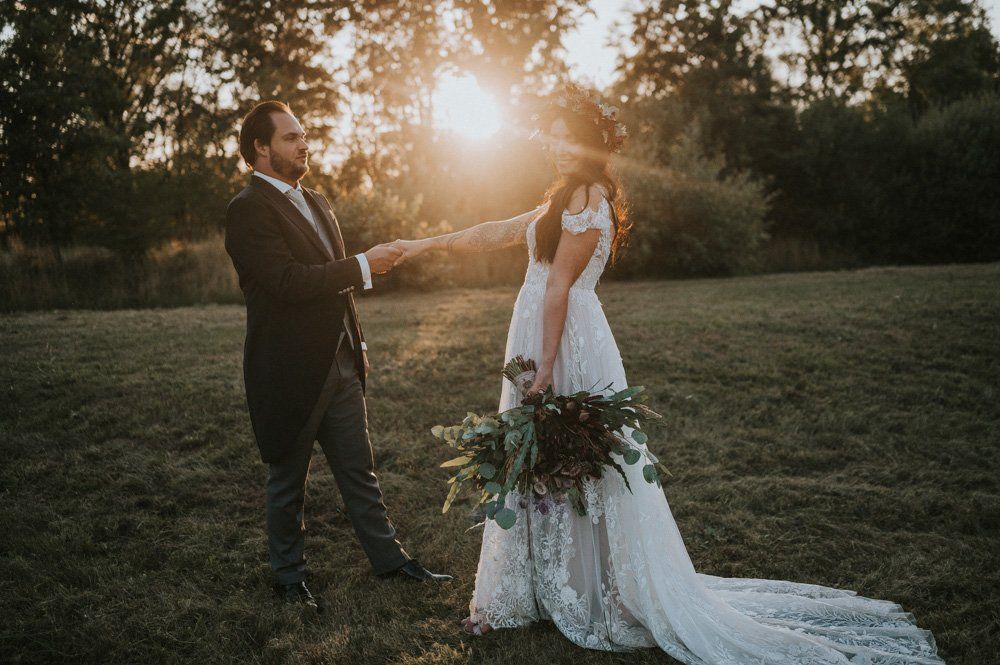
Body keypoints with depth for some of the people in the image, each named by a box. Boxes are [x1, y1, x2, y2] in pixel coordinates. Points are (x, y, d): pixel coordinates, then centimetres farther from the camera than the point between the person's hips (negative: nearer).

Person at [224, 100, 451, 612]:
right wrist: (364, 265, -22)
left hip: (339, 364, 7)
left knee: (359, 470, 15)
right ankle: (289, 574, 26)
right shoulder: (249, 210, -15)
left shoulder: (316, 202, 14)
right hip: (289, 372, -7)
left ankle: (388, 557, 25)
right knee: (288, 480, 10)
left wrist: (357, 343, 18)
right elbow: (289, 281, -26)